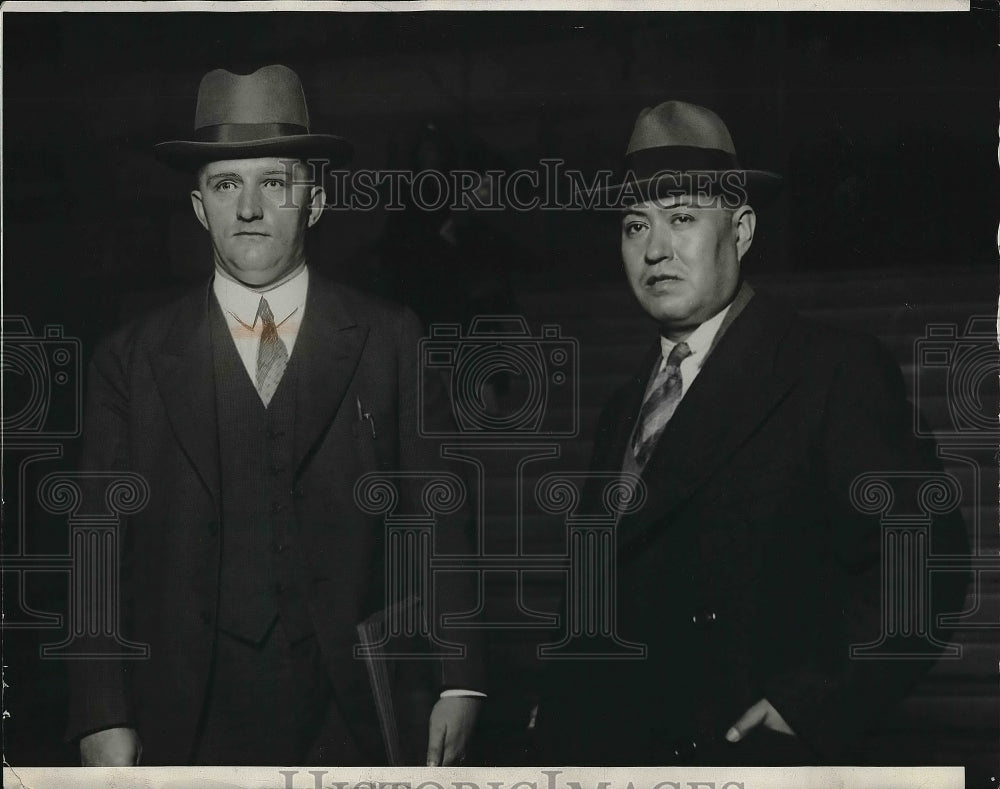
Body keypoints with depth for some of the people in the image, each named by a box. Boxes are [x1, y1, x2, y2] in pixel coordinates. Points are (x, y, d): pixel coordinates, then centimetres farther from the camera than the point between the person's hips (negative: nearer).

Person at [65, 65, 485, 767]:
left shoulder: (392, 342, 5)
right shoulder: (132, 361, 5)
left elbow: (438, 520, 4)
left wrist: (459, 681, -4)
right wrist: (103, 718, -5)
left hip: (352, 720, 0)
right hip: (190, 727, 0)